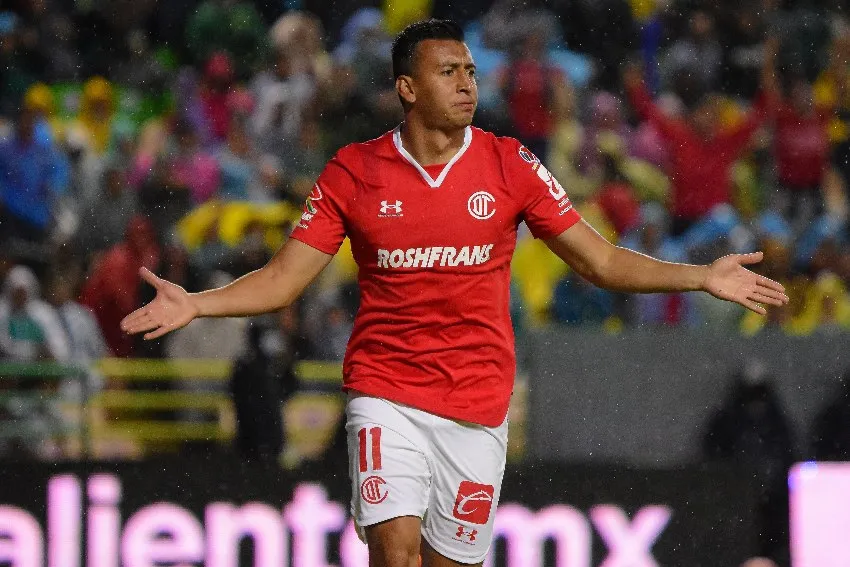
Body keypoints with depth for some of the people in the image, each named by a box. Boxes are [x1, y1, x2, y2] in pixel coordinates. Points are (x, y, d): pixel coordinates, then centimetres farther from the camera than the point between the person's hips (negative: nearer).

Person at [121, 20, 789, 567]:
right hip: (385, 394, -1)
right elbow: (284, 279, 2)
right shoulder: (354, 172, 0)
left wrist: (704, 277, -5)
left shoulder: (510, 165, 1)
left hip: (477, 403, 1)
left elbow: (602, 261, 6)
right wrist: (194, 304, -12)